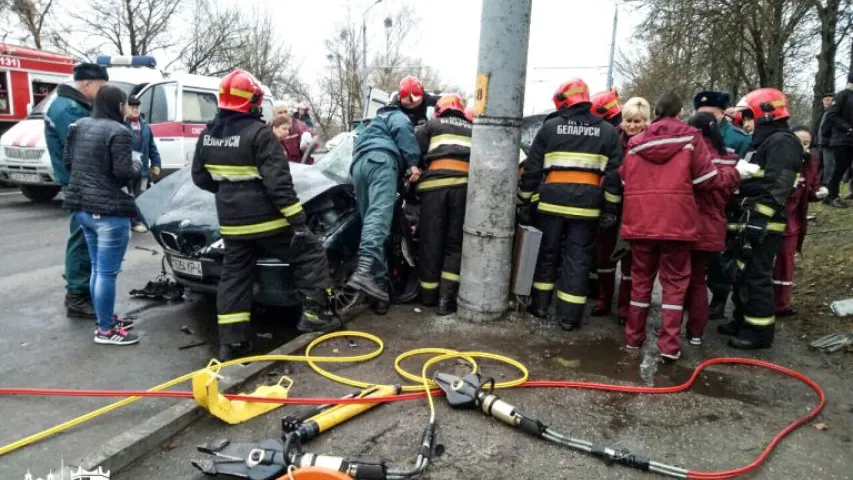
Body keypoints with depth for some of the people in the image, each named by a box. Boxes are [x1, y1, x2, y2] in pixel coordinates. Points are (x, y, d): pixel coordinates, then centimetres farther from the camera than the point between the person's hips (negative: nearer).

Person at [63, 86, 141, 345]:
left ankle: (106, 319, 30)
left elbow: (67, 162, 14)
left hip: (82, 207, 9)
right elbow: (123, 173, -19)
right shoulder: (118, 131, -15)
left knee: (97, 269, 18)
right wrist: (137, 165, 1)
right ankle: (105, 330, 6)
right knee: (107, 272, -2)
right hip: (109, 210, -9)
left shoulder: (78, 126, 11)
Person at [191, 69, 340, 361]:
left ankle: (232, 343, 14)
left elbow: (200, 177, 16)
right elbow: (278, 183, -20)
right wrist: (297, 219, -19)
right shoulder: (258, 133, -15)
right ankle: (315, 313, 7)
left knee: (234, 277, 12)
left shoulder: (208, 135, 8)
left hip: (232, 222, 7)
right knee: (310, 253, 9)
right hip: (266, 219, -7)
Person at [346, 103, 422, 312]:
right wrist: (413, 163, -5)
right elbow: (403, 130, 1)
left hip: (358, 164, 8)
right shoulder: (396, 116, 25)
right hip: (380, 159, -7)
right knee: (379, 215, -26)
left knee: (371, 219, 3)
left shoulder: (371, 126, 48)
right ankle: (364, 270, -48)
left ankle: (380, 283, -4)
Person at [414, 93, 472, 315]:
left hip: (435, 184, -1)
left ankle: (428, 295, 14)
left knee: (431, 242, 6)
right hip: (464, 185, 2)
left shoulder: (431, 126, 21)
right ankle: (447, 297, -4)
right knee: (455, 243, 6)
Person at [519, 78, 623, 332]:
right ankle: (569, 316, 7)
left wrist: (524, 197, 14)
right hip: (587, 203, 0)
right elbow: (614, 173, 5)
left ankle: (540, 305, 22)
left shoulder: (550, 127, 5)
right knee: (578, 258, 5)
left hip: (553, 200, 0)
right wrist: (610, 209, 7)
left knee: (547, 252, 13)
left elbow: (533, 167, 5)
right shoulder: (607, 131, 8)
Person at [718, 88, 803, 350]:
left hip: (761, 226, -10)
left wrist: (757, 221, -25)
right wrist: (740, 221, 22)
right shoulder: (763, 141, 21)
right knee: (743, 275, 16)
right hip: (750, 223, 10)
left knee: (756, 277, -5)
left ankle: (760, 331, 4)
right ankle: (743, 322, 27)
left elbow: (775, 190, -21)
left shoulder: (782, 142, -11)